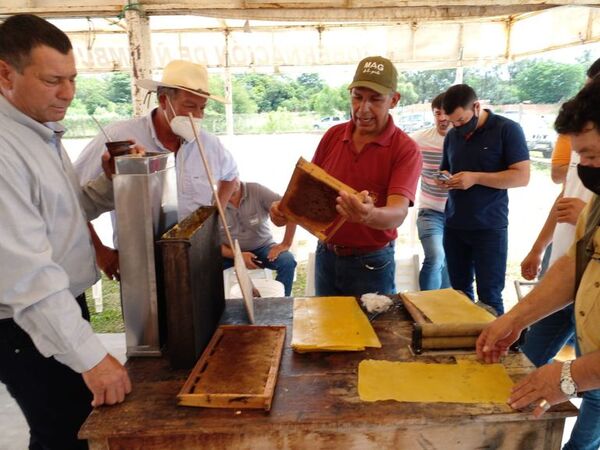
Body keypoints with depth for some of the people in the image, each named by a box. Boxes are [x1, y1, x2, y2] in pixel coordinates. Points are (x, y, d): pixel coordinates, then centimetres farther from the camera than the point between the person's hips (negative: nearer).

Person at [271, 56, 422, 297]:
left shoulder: (405, 149, -13)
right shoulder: (333, 136, 0)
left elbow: (398, 213, -25)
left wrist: (370, 215, -47)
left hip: (372, 264, -4)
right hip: (325, 256, 4)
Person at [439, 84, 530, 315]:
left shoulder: (507, 129, -7)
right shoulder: (452, 135, 10)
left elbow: (522, 176, -12)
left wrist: (475, 178, -20)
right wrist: (444, 178, -2)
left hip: (489, 228, -5)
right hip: (453, 226, 5)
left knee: (489, 296, 0)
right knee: (459, 291, 12)